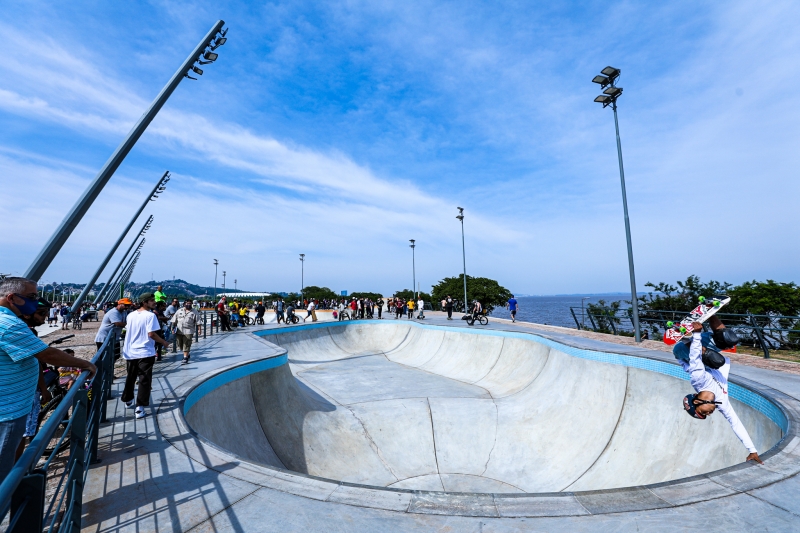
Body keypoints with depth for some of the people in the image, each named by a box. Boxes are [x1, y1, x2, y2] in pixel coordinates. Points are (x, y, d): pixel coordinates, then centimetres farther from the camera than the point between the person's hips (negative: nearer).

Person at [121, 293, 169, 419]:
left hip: (130, 352, 7)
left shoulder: (131, 315, 7)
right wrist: (164, 342, -8)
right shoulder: (150, 315, -15)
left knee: (130, 378, 23)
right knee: (144, 380, -2)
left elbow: (127, 330, 17)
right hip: (145, 353, -7)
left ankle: (128, 400, 40)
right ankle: (140, 408, -4)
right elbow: (151, 334, -20)